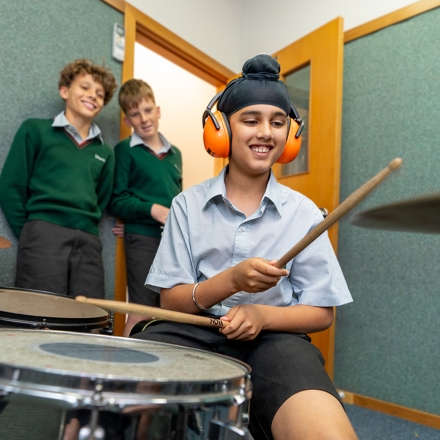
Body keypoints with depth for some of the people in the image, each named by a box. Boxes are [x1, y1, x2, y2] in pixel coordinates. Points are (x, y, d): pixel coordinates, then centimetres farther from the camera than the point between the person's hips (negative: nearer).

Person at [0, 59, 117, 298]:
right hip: (44, 231, -4)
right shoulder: (35, 130, 7)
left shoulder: (104, 152, 20)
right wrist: (29, 235, -1)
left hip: (88, 241, 4)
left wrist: (84, 232, 8)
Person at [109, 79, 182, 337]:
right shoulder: (125, 150, 0)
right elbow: (117, 202, -7)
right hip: (142, 238, -5)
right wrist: (153, 210, -19)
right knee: (141, 310, -4)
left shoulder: (175, 153, 16)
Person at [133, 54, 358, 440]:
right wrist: (232, 280, -19)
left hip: (273, 338, 0)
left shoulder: (303, 213, 3)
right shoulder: (188, 205, 4)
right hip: (193, 332, 1)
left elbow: (321, 313, 5)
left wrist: (262, 314, -15)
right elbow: (171, 301, 1)